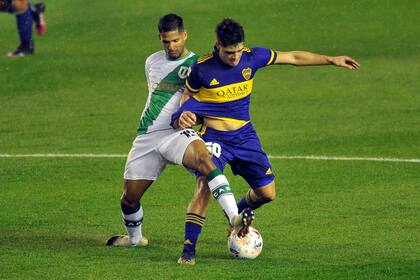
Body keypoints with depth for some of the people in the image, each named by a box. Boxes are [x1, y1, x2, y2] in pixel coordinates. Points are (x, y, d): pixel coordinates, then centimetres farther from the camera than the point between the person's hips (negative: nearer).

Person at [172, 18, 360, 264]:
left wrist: (331, 60, 4)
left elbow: (293, 58, 4)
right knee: (205, 186, -26)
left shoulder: (252, 57, -7)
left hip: (245, 135, 4)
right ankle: (189, 248, -19)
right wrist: (184, 117, -17)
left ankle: (236, 214, 40)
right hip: (214, 137, -4)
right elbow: (189, 96, 5)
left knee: (267, 193, 7)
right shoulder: (202, 69, -14)